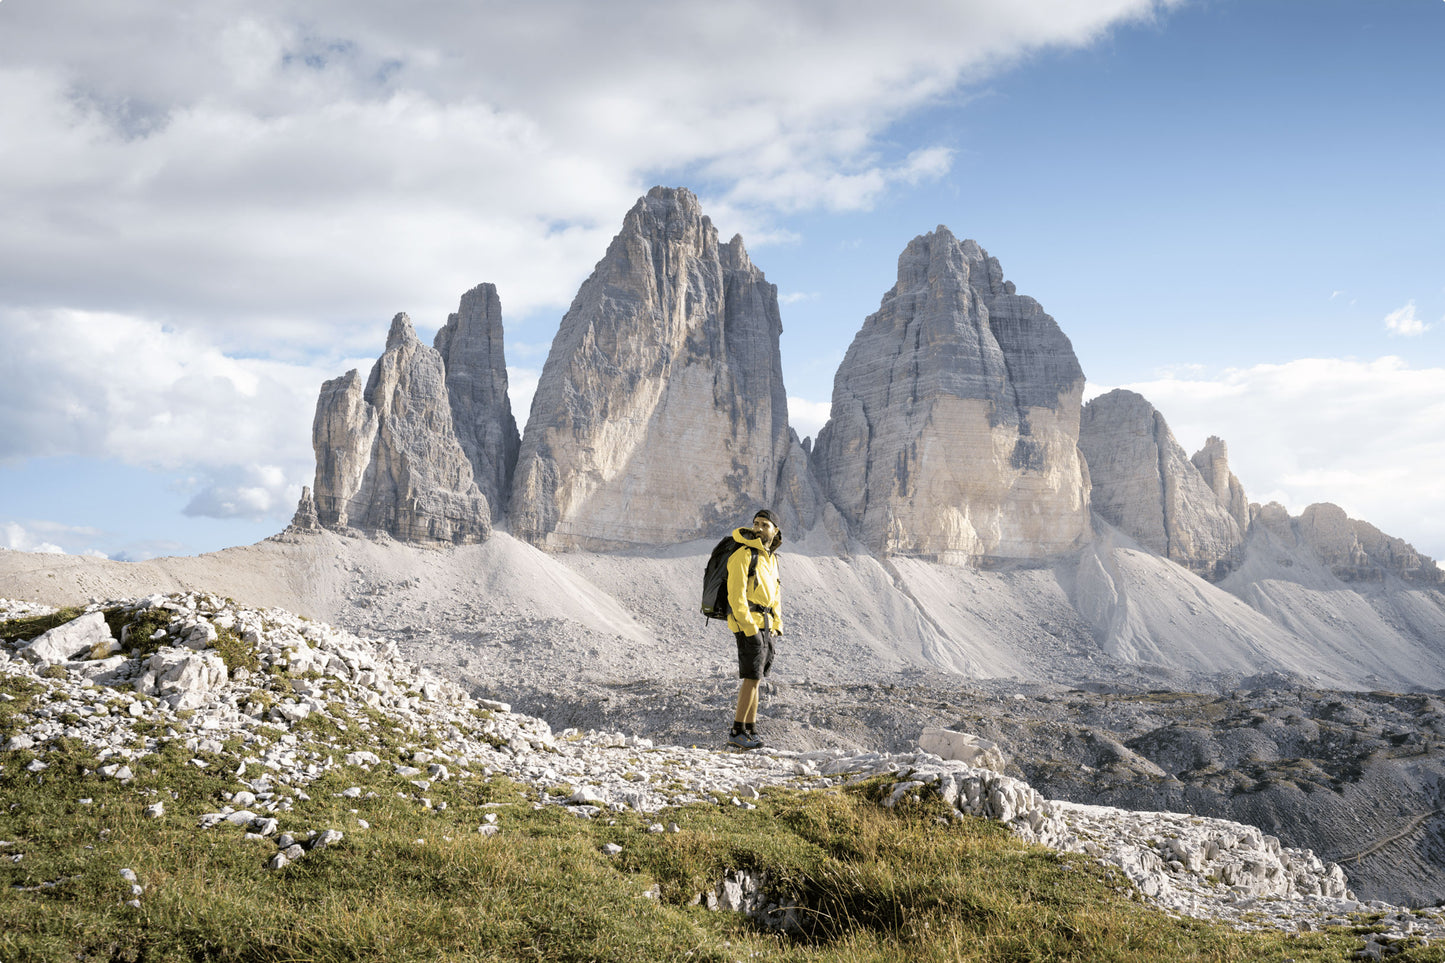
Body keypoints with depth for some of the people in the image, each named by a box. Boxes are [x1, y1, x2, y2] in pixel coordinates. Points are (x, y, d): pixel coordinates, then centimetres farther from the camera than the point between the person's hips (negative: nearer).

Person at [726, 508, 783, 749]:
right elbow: (736, 595, -17)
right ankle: (738, 731, -6)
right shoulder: (743, 555, -12)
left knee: (754, 679, 9)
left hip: (765, 625, 8)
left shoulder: (771, 558, 15)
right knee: (752, 677, -11)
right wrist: (750, 629, -21)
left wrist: (776, 628, 14)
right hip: (747, 623, -8)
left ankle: (750, 730, 13)